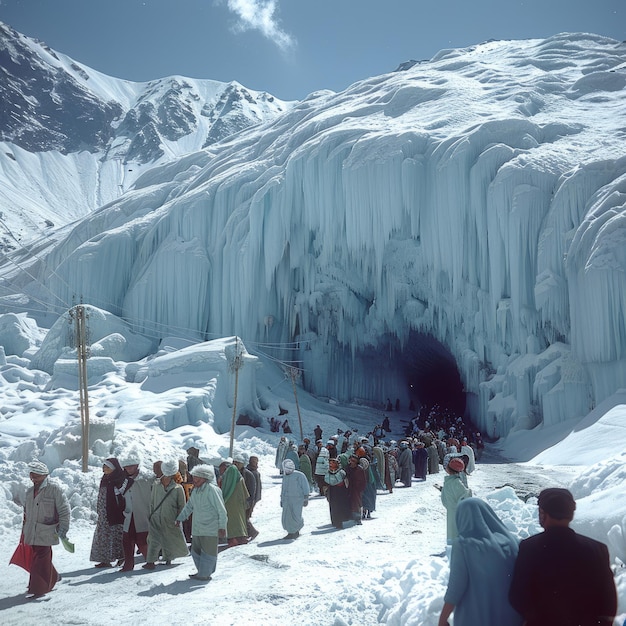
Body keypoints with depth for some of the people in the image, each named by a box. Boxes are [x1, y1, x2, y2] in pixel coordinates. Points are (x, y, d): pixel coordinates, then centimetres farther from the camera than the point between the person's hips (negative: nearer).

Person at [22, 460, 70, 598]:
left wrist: (63, 528, -11)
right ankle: (52, 578, 32)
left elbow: (64, 509, -8)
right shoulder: (29, 491, 12)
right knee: (41, 559, 13)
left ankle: (39, 588, -1)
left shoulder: (54, 489, -9)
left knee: (41, 560, -8)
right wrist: (25, 529, 24)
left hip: (46, 533, -7)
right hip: (32, 533, 7)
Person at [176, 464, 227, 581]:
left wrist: (222, 526, -13)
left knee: (208, 552, 0)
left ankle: (205, 574, 10)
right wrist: (180, 518, 21)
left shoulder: (212, 490, -15)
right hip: (197, 528, 9)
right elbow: (189, 506, 24)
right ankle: (203, 572, 26)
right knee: (196, 551, 14)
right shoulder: (195, 490, 11)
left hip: (210, 528, -9)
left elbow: (221, 510, -14)